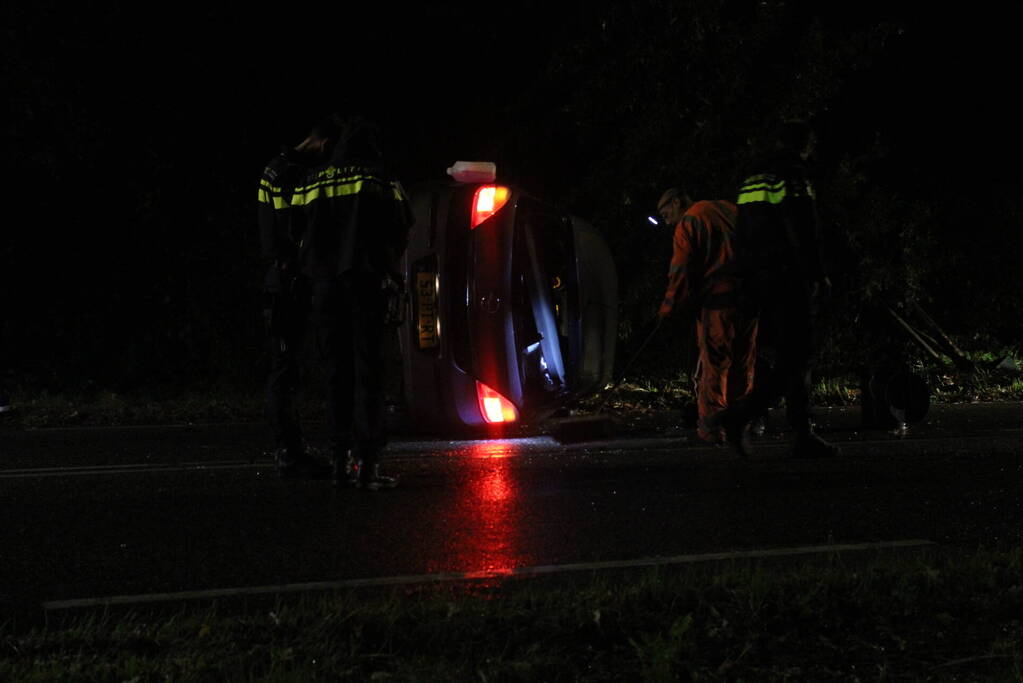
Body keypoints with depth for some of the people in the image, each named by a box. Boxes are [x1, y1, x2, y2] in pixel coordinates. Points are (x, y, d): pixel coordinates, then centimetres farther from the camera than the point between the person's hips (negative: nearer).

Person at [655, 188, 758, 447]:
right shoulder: (730, 210, 20)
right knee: (743, 365, 13)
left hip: (717, 301, -7)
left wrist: (669, 306, 0)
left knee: (714, 366, -3)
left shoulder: (688, 223, -1)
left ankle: (710, 425, -5)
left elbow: (681, 269, -7)